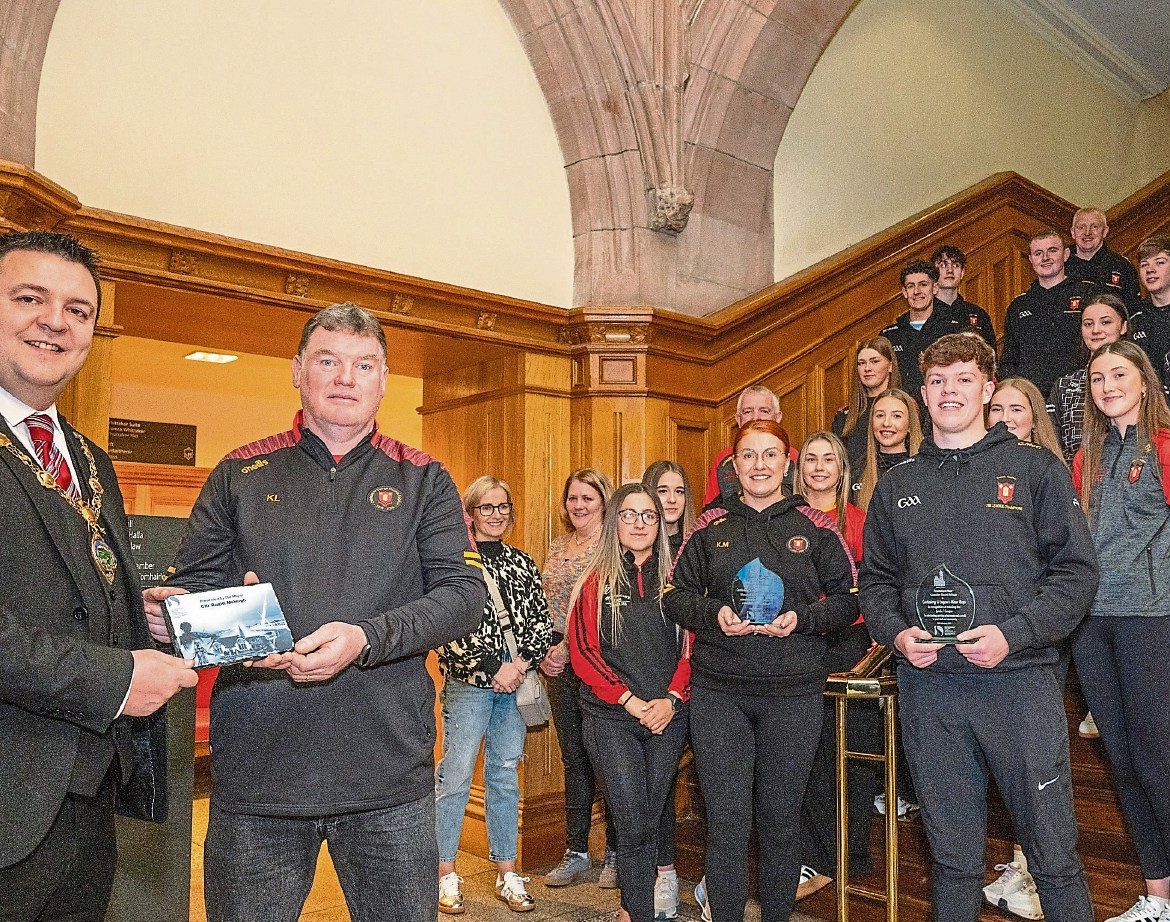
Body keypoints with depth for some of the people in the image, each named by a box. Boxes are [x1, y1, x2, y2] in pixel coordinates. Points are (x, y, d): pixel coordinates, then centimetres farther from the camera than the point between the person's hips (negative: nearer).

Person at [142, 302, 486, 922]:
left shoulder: (422, 481, 5)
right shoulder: (240, 475, 7)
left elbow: (464, 592, -4)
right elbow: (193, 584, 9)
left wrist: (366, 638, -19)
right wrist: (168, 611, -16)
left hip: (389, 776, 0)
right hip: (254, 772, 1)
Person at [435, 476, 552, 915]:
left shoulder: (522, 562, 12)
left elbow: (542, 623, 9)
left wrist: (521, 663, -8)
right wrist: (491, 670, -12)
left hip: (515, 683, 4)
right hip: (468, 683, -4)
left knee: (505, 776, 12)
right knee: (455, 777, 1)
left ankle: (507, 874, 21)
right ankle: (446, 874, 15)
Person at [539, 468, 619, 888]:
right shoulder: (557, 546, 14)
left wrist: (568, 647, -13)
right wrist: (543, 651, 4)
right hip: (560, 663, 6)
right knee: (574, 758, 12)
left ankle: (615, 853, 17)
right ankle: (576, 852, 22)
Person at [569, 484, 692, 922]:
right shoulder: (596, 582, 2)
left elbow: (691, 647, 5)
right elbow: (583, 651, -3)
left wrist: (672, 698, -10)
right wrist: (629, 700, -11)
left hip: (668, 718, 2)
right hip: (611, 718, -2)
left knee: (650, 820, 9)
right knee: (634, 825, -7)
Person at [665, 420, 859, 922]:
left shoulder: (814, 526, 4)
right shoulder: (710, 526, 6)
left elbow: (849, 598, 5)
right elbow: (676, 595, 8)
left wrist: (802, 619, -12)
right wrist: (714, 613, -11)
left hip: (794, 694, 0)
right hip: (718, 692, 0)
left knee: (779, 821, 12)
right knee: (726, 821, 0)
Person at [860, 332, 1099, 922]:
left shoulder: (1035, 469, 3)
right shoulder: (897, 486, 12)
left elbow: (1077, 571, -2)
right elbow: (875, 579, 15)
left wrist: (1013, 635, -14)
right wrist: (897, 633, -4)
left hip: (1020, 681, -2)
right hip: (927, 685, 3)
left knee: (1053, 851, 4)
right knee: (952, 852, 13)